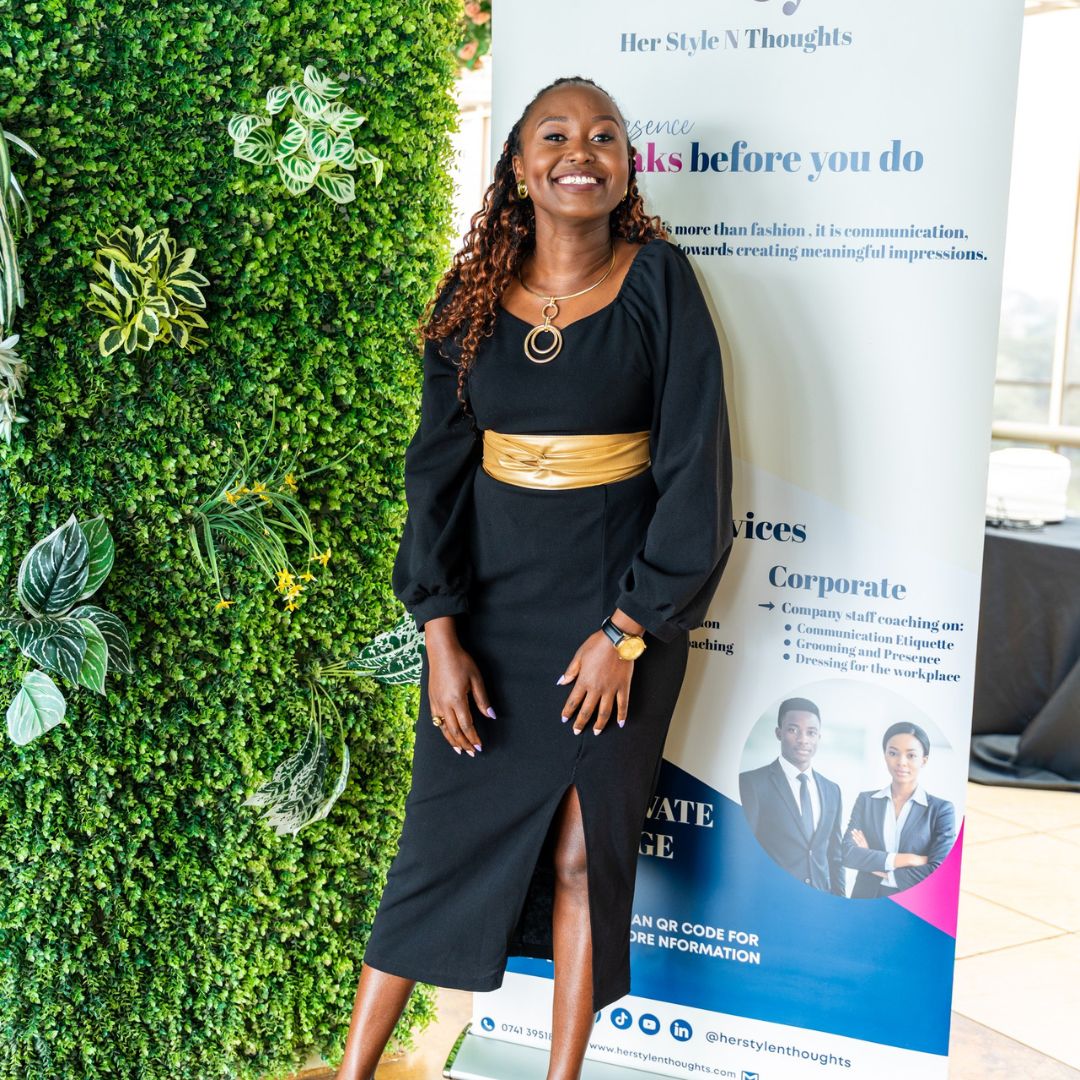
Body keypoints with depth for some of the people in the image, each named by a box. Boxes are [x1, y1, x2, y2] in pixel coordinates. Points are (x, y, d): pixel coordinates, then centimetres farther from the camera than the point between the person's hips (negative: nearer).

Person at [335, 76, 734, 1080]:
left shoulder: (659, 284, -7)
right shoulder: (473, 299, 1)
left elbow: (694, 471, -9)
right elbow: (438, 469, 2)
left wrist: (626, 630, -11)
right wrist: (441, 633, -6)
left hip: (620, 601, -2)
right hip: (492, 596, 2)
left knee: (582, 852, 5)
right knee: (446, 832, 8)